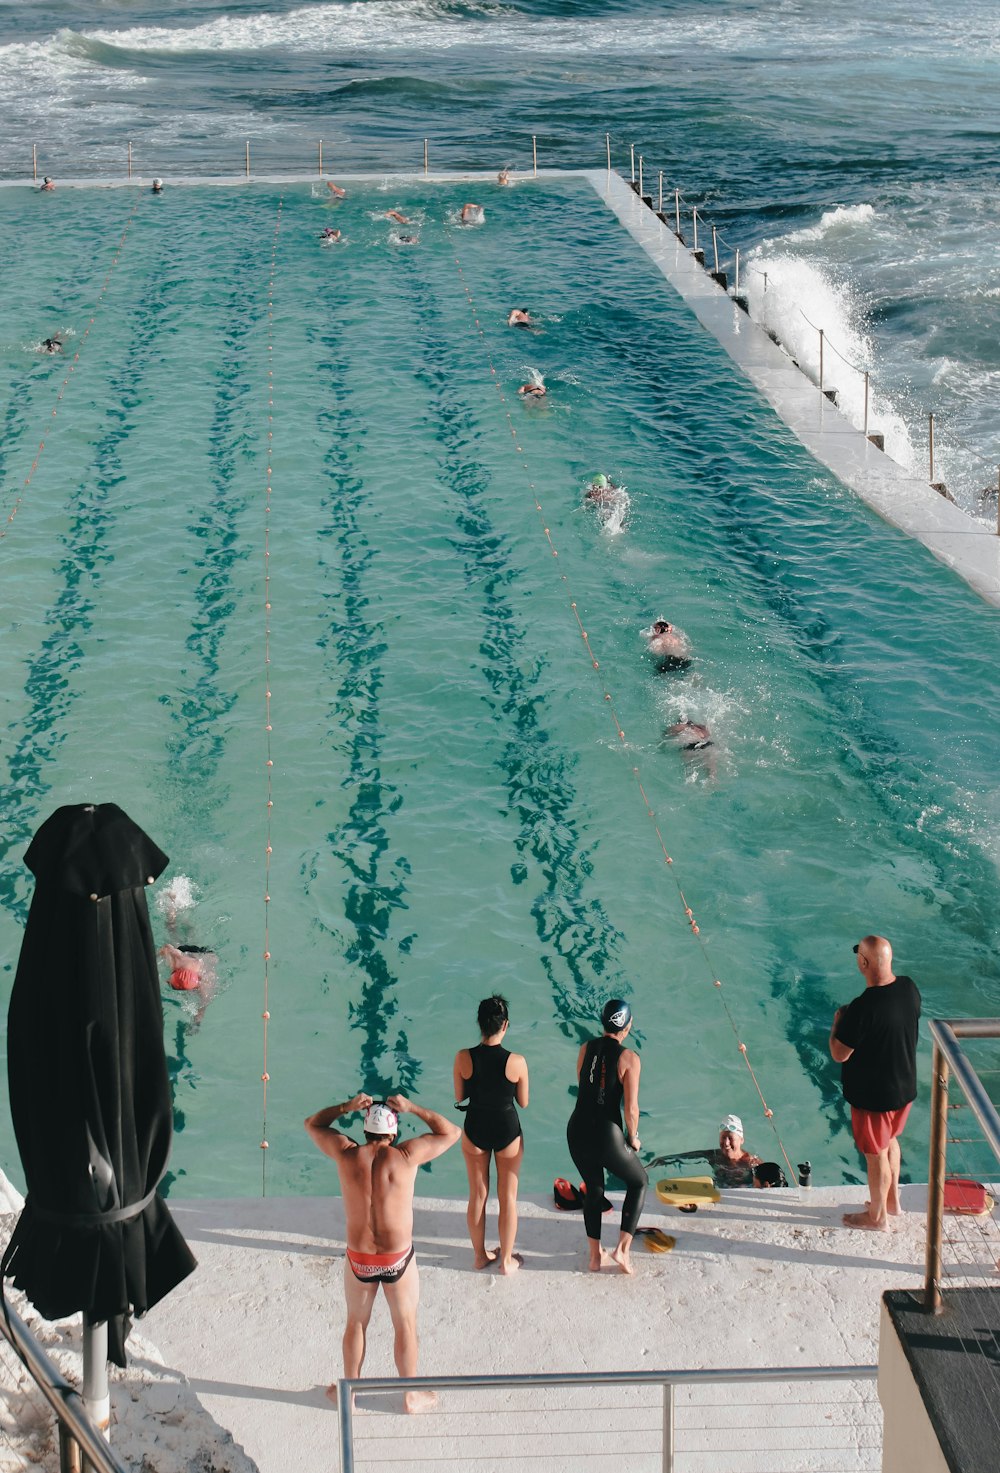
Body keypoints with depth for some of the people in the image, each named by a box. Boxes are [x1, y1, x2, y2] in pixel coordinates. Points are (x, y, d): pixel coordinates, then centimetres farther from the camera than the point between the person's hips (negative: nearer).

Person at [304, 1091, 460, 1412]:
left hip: (359, 1259, 2)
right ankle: (411, 1395, 32)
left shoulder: (347, 1155, -11)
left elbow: (312, 1123, 7)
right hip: (399, 1260, -1)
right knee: (405, 1325, 19)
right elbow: (451, 1133, -2)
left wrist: (347, 1107, -2)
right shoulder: (405, 1156, -16)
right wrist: (412, 1108, -5)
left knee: (355, 1324, 23)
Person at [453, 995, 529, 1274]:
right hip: (508, 1132, -2)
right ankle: (506, 1260, 29)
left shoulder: (463, 1058, -17)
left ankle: (480, 1256, 35)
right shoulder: (516, 1062, -21)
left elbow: (459, 1097, -4)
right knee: (508, 1198, 17)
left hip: (475, 1131, 2)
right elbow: (524, 1103, -8)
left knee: (477, 1196, 20)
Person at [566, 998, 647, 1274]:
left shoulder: (586, 1049, 3)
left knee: (594, 1190, 26)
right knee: (638, 1181, 22)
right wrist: (633, 1140, 2)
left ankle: (596, 1256, 32)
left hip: (577, 1131, 5)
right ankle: (622, 1249, 14)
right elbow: (631, 1109, -13)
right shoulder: (629, 1058, -12)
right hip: (607, 1136, -5)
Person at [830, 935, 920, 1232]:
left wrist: (838, 1021, -7)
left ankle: (877, 1217, 33)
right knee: (890, 1140, 29)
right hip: (905, 1086, 7)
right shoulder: (909, 988, -10)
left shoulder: (863, 1008, -33)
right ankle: (892, 1201, 46)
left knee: (876, 1155, 13)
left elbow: (839, 1054, -23)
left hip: (872, 1094, -7)